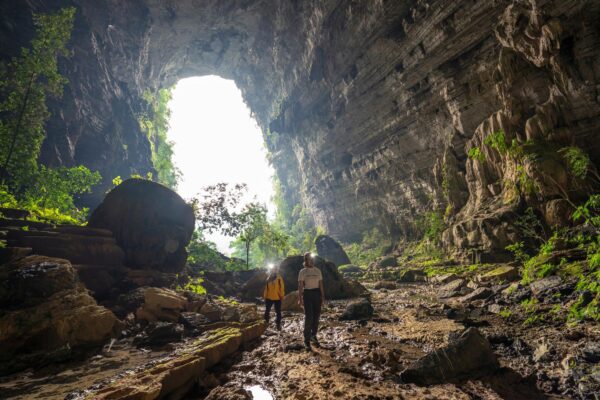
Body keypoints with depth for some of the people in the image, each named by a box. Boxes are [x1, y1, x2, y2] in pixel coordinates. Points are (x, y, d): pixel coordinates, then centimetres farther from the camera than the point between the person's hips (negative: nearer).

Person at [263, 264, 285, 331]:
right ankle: (266, 322, 27)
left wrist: (282, 295, -7)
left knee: (278, 312, 5)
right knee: (267, 311, 11)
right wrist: (265, 295, 8)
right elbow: (266, 287, 8)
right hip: (269, 297, 2)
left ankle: (278, 324, 16)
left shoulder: (279, 278, -5)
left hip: (277, 298, -2)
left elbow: (282, 287, -4)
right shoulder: (269, 278, 3)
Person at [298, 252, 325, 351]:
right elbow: (300, 286, -7)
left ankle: (313, 336, 29)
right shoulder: (302, 271, -3)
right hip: (307, 294, -4)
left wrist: (323, 296, 4)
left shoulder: (318, 271, 6)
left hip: (317, 294, 4)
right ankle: (307, 341, 0)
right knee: (308, 317, -9)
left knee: (316, 316, 8)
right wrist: (300, 298, -13)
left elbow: (321, 284, 7)